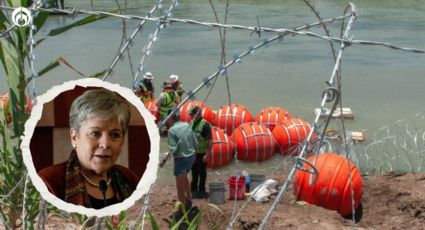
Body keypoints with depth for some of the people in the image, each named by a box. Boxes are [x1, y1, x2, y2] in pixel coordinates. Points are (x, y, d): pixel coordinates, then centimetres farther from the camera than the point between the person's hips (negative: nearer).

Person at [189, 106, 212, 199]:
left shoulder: (205, 124, -17)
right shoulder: (192, 123, 7)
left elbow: (210, 141, -19)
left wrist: (207, 154, -21)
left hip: (201, 153, -7)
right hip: (193, 152, 7)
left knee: (202, 173, 4)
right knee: (194, 172, 16)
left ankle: (201, 191, 16)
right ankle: (194, 190, 27)